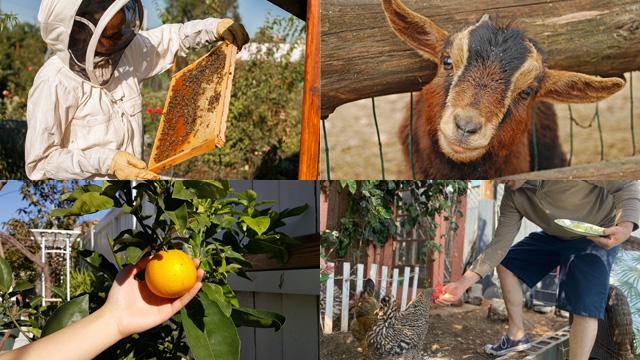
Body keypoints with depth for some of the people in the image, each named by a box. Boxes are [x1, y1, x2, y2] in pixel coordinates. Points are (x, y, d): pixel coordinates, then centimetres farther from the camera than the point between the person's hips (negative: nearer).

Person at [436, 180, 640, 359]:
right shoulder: (512, 196, -15)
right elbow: (499, 243, -13)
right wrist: (463, 283, -22)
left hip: (598, 236, -6)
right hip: (554, 236, 6)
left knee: (584, 307, -18)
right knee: (505, 263, 6)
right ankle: (517, 335, 18)